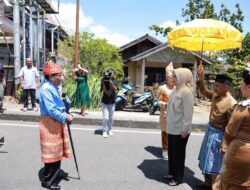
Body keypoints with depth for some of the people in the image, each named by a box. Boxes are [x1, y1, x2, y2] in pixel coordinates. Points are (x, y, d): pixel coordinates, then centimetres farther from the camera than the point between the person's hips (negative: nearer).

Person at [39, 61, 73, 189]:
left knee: (56, 151, 21)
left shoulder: (53, 87, 10)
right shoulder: (47, 89, -20)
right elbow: (51, 110, -26)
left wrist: (65, 114, 2)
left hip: (56, 123, 10)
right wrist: (65, 118, -18)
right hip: (50, 124, -10)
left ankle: (54, 174, 39)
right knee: (52, 153, 0)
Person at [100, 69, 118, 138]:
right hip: (105, 102, -2)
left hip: (112, 102, 2)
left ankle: (110, 130, 23)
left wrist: (111, 83, -25)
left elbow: (116, 90, -13)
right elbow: (103, 91, -14)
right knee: (105, 118, -7)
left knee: (111, 118, 10)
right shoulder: (104, 80, -4)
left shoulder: (114, 81, 0)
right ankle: (104, 131, 2)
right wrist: (104, 83, -28)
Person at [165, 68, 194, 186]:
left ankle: (178, 177, 22)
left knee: (178, 153, 6)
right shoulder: (176, 89, 8)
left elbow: (188, 112, -20)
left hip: (180, 129, -8)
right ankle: (172, 173, 35)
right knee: (171, 152, 18)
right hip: (172, 127, 8)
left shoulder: (186, 91, -18)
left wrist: (185, 129, -19)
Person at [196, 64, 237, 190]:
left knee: (213, 164, 5)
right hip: (210, 130, 9)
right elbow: (204, 92, 18)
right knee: (206, 160, 21)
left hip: (218, 134, -9)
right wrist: (200, 77, 4)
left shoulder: (231, 103, -25)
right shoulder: (215, 95, -1)